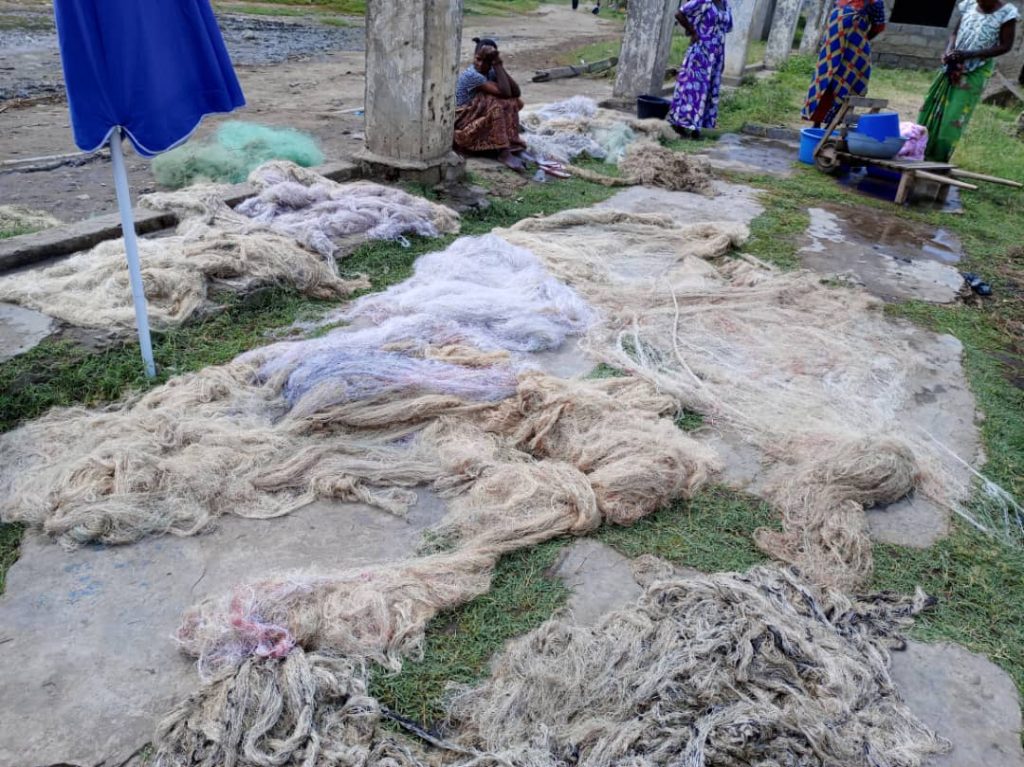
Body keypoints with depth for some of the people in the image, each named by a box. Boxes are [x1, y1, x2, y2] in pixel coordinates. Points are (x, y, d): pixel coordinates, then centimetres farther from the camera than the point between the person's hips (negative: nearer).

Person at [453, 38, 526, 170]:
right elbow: (504, 92, -29)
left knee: (511, 103, -3)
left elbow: (517, 93, -10)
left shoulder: (491, 72, 1)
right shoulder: (471, 75, -22)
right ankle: (504, 152, -32)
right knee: (495, 103, -28)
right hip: (462, 124, -8)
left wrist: (499, 65, -14)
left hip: (481, 121, 8)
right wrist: (497, 65, -24)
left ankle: (510, 142, -10)